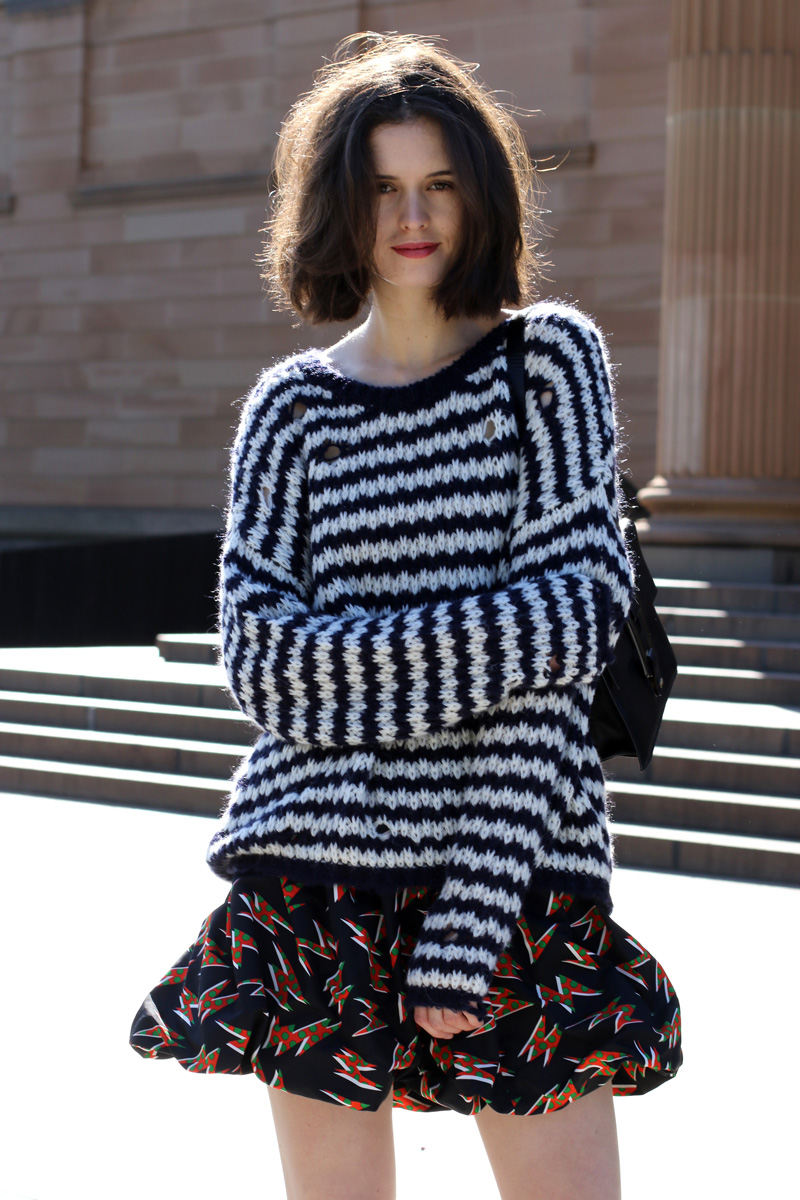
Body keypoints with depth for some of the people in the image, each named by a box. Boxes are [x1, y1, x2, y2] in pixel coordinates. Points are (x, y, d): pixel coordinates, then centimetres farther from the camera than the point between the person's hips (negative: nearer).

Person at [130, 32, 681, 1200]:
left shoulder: (550, 358, 2)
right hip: (320, 880, 2)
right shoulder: (292, 405, 8)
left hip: (515, 877, -1)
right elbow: (262, 656, -2)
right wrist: (481, 647, -15)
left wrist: (470, 926, -15)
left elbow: (579, 614, -8)